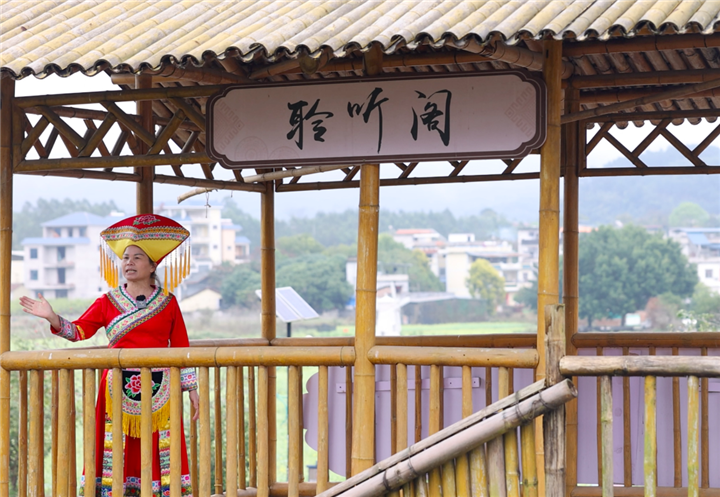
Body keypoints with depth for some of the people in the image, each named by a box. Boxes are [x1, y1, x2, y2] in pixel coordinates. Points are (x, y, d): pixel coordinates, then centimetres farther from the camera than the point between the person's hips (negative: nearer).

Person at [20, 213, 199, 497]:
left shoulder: (167, 302, 7)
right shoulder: (108, 302, 8)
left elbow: (181, 348, 7)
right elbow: (79, 331, 0)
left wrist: (191, 389, 4)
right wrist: (53, 319, -17)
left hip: (159, 388, -1)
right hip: (119, 386, 1)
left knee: (159, 450, -2)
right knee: (116, 450, -2)